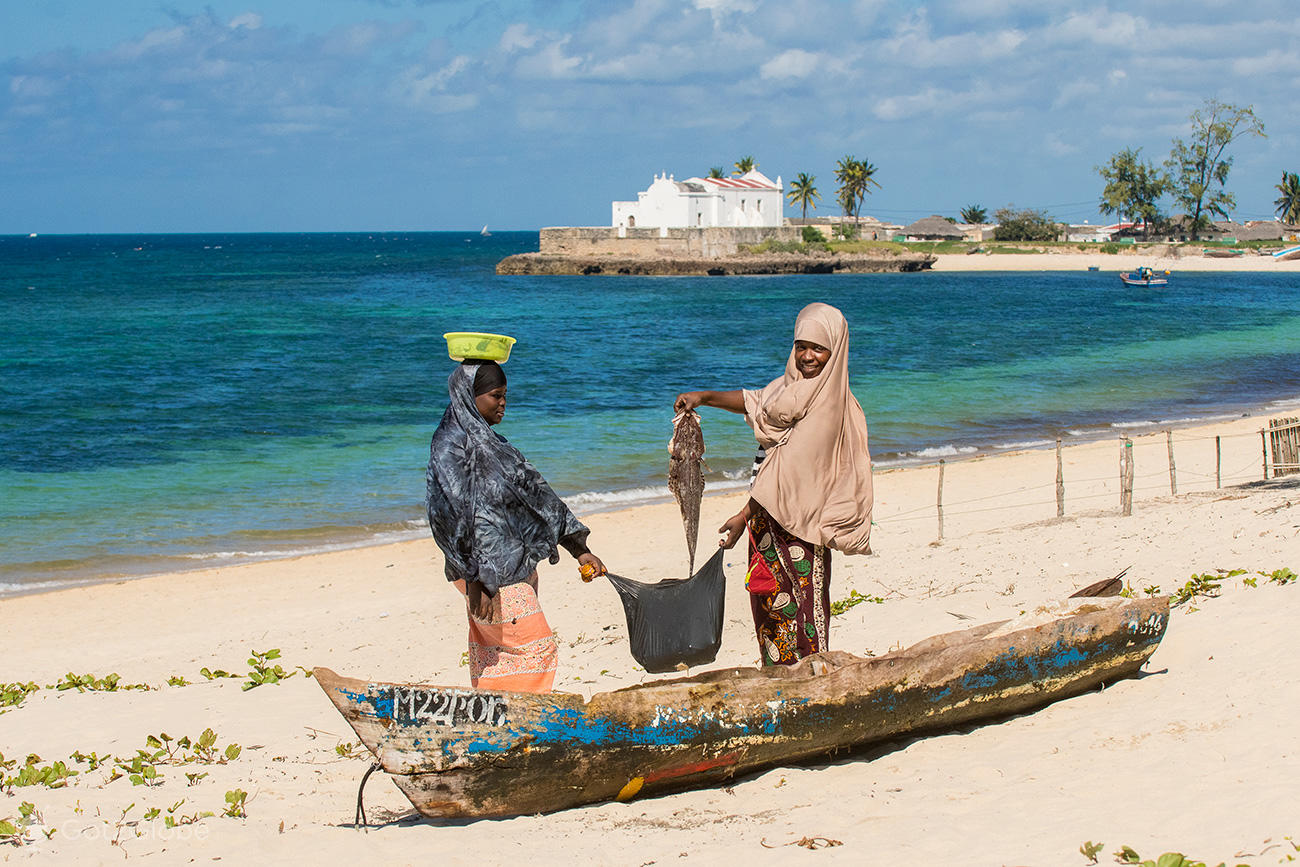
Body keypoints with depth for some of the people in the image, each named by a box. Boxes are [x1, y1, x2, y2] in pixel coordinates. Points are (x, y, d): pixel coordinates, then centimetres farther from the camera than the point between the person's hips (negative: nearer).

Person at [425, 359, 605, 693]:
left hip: (515, 564, 9)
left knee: (497, 657, 11)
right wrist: (476, 582, -24)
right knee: (537, 648, -8)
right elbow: (456, 519, -20)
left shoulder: (489, 442, 15)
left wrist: (580, 550, 13)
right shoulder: (451, 447, -14)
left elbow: (533, 492, 15)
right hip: (489, 574, -9)